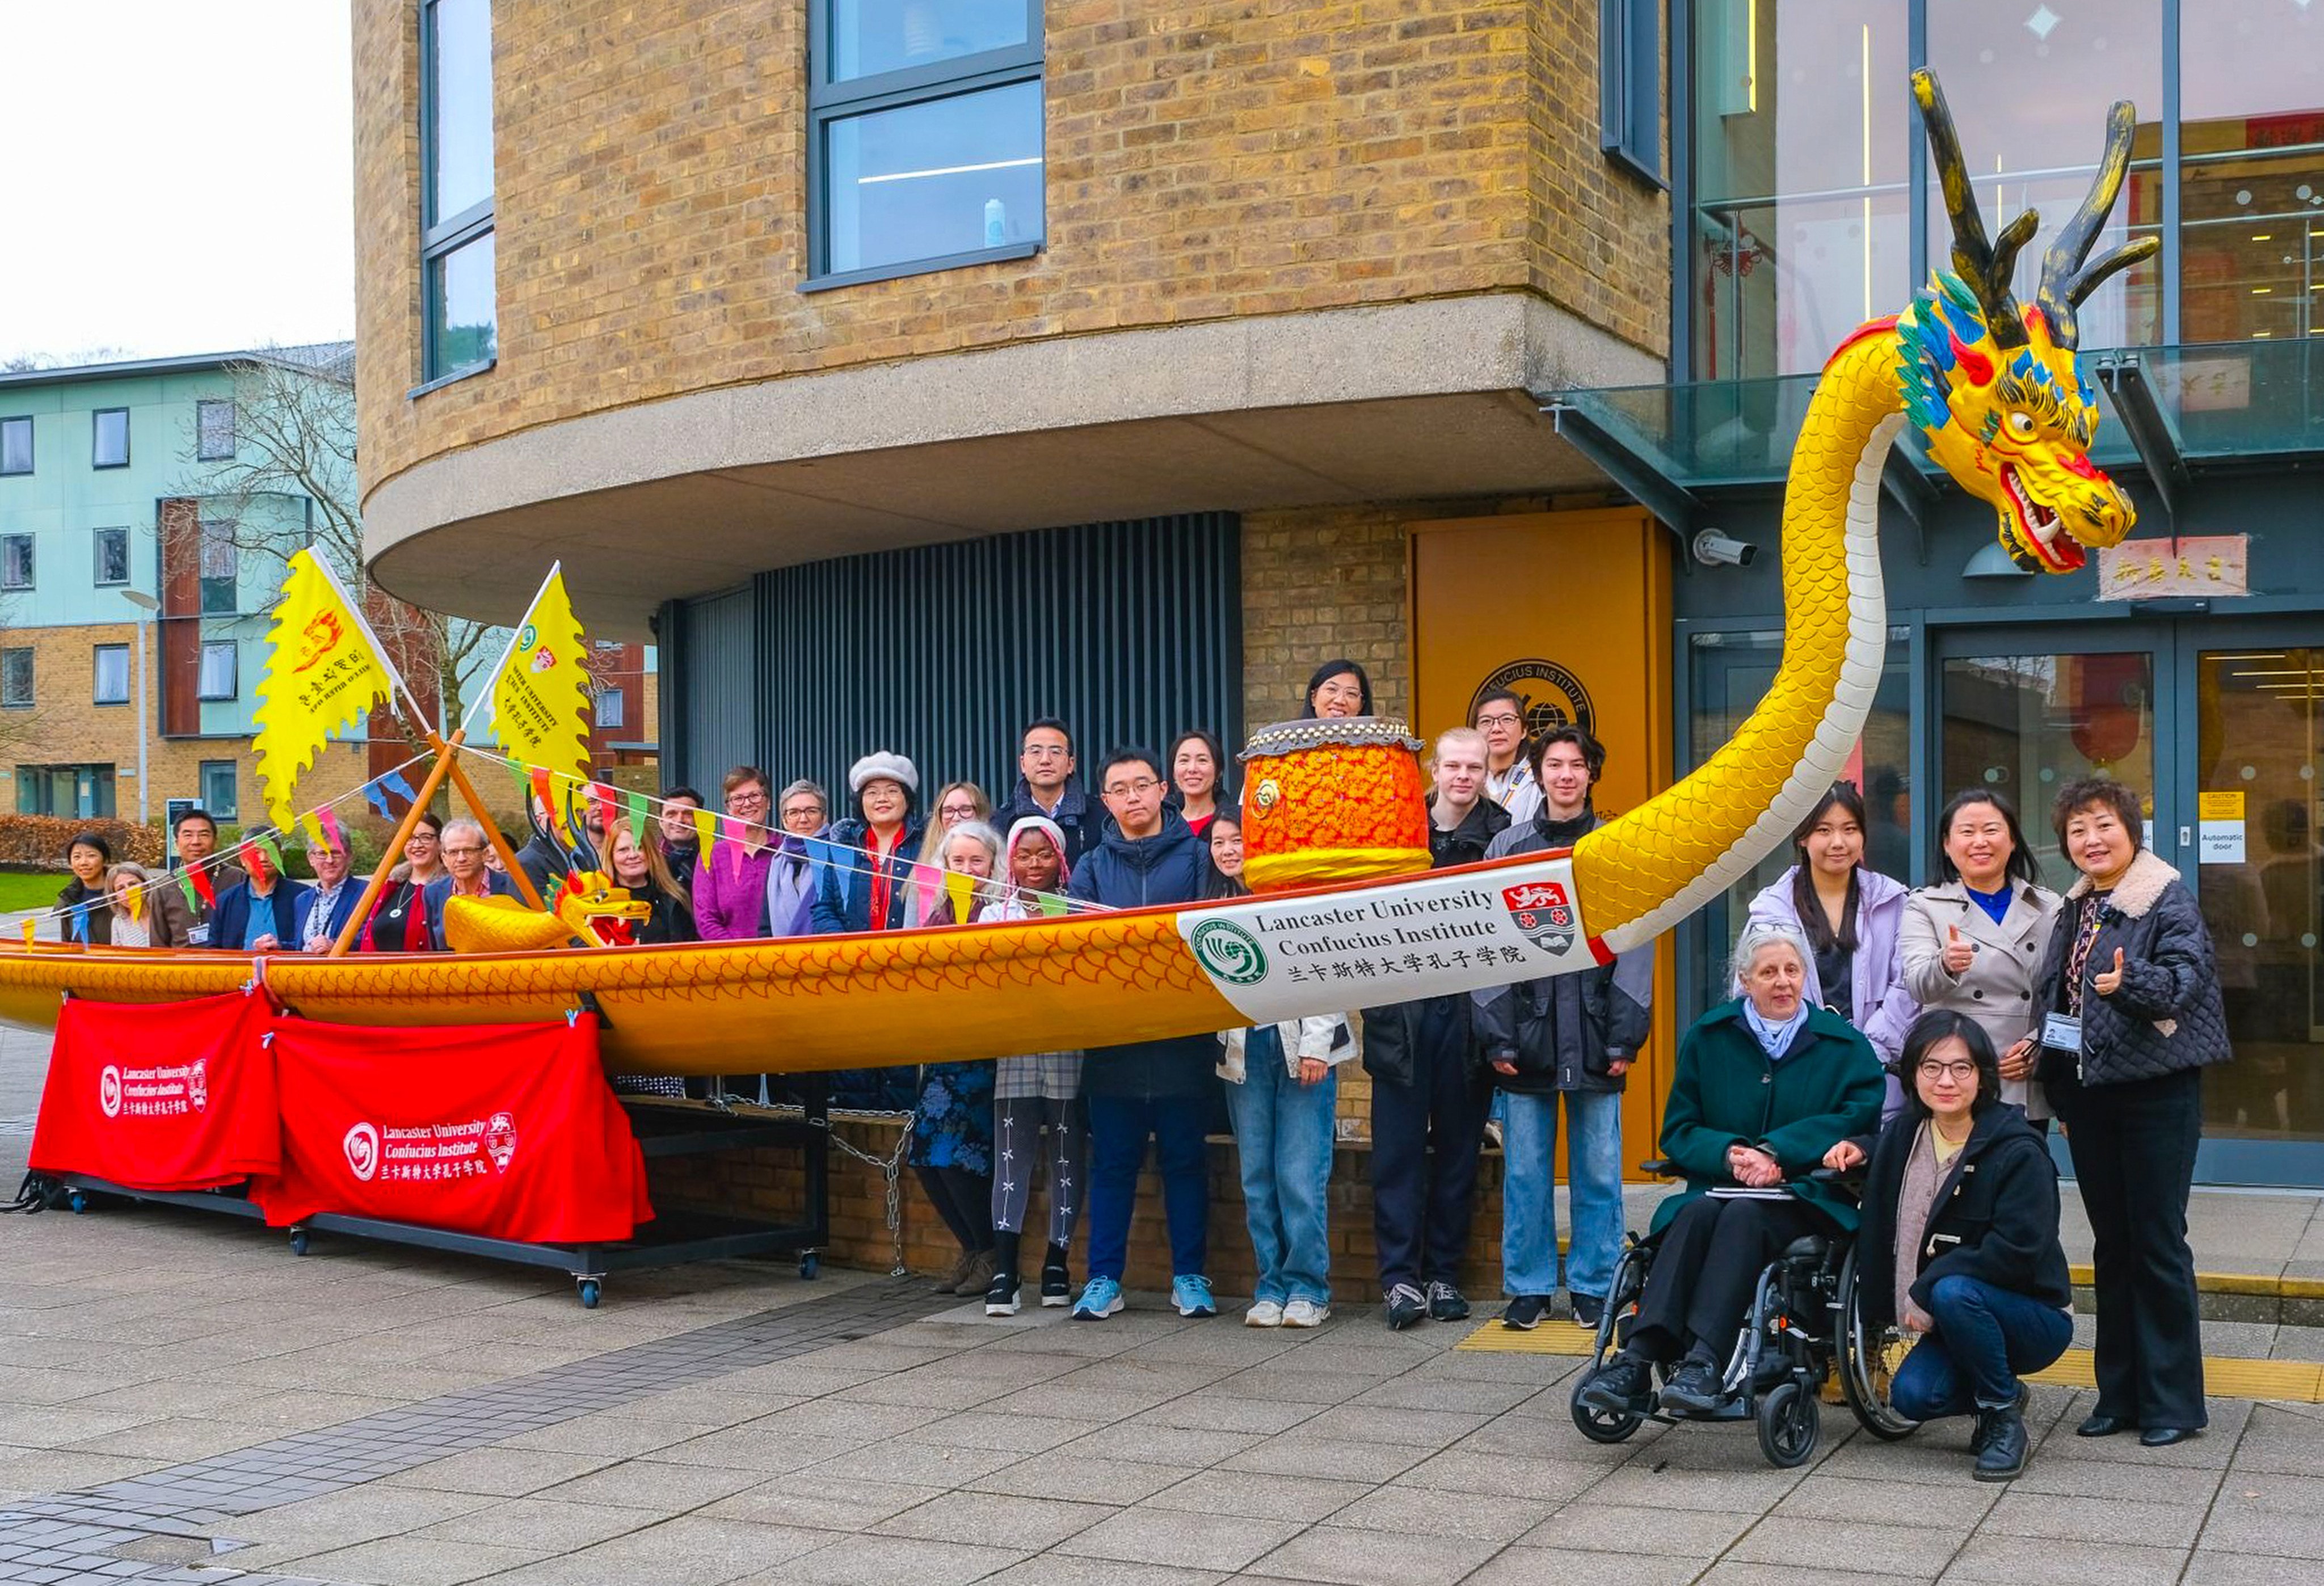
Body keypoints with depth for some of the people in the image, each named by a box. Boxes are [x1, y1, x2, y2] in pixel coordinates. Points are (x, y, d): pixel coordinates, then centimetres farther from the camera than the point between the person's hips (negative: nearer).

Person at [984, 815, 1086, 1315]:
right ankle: (1004, 1272, -5)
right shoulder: (995, 915, 11)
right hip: (1014, 1054, 1)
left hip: (1069, 1054, -1)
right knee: (1012, 1158, -3)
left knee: (1067, 1160, 5)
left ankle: (1057, 1264, 15)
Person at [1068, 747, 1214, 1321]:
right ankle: (1104, 1279, 12)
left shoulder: (1196, 856, 5)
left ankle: (1190, 1277, 14)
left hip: (1183, 1034, -1)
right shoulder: (1093, 867, 11)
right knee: (1112, 1161, 5)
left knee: (1185, 1157, 5)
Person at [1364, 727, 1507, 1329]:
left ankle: (1443, 1273, 17)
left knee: (1457, 1150, 8)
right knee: (1398, 1150, 1)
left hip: (1467, 1013, -1)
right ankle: (1399, 1276, 6)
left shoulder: (1501, 836, 0)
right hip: (1402, 1012, 1)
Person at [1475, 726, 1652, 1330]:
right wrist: (1498, 1035, -3)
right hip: (1527, 1032, 0)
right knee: (1525, 1170, 3)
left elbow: (1635, 947, 4)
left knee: (1598, 1168, 4)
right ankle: (1529, 1287, 13)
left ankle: (1593, 1286, 14)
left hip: (1593, 1036, 0)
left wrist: (1625, 1037, -3)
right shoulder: (1508, 848, 7)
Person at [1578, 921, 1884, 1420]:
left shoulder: (1843, 1044, 10)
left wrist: (1775, 1152, -14)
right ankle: (1638, 1361, -45)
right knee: (1696, 1214, -33)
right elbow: (1678, 1131, 11)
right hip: (1716, 1186, 2)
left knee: (1743, 1215, -35)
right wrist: (1728, 1154, -11)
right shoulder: (1709, 1037, 14)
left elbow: (1859, 1119, -4)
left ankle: (1704, 1361, -47)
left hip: (1806, 1197, -2)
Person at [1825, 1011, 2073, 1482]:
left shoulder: (2019, 1152, -18)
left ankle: (2004, 1415, -13)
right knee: (1912, 1396, -20)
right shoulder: (1906, 1132, 2)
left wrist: (1927, 1290, -24)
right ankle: (2003, 1394, 12)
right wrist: (1861, 1151, 7)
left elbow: (2017, 1250, -27)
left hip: (2035, 1316, -6)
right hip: (1954, 1319, 6)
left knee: (1954, 1292, -35)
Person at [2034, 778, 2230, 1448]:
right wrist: (2056, 1086, 11)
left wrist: (2130, 982, -41)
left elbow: (2185, 977, -24)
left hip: (2156, 1091, -7)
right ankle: (2120, 1394, 20)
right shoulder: (2074, 910, 11)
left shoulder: (2168, 901, -9)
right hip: (2088, 1093, 7)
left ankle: (2173, 1401, 7)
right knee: (2111, 1246, 12)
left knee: (2157, 1243, -2)